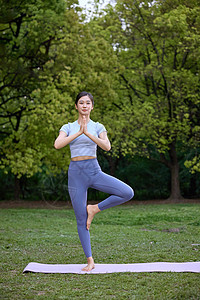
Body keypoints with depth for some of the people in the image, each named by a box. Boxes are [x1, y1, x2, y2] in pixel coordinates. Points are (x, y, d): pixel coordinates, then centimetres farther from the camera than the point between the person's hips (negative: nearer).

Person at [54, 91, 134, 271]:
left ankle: (95, 209, -1)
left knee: (128, 193, -19)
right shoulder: (68, 127, 7)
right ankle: (90, 261, 10)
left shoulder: (98, 127, 6)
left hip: (94, 171, 1)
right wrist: (78, 132, -19)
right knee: (81, 220, 0)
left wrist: (87, 133, -21)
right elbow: (57, 145, -12)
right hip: (76, 173, 0)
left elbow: (107, 147, -12)